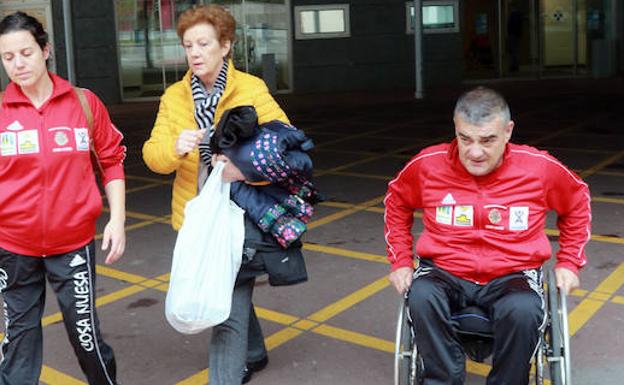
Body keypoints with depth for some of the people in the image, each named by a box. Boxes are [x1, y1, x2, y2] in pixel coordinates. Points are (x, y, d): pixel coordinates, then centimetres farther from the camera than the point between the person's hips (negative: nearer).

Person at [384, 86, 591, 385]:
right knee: (421, 299, -34)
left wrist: (569, 262, 11)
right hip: (444, 273, 1)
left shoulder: (540, 167, -6)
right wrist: (401, 261, 9)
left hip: (512, 276, 0)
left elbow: (577, 203, 15)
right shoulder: (427, 164, -6)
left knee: (523, 311, -35)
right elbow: (397, 202, 15)